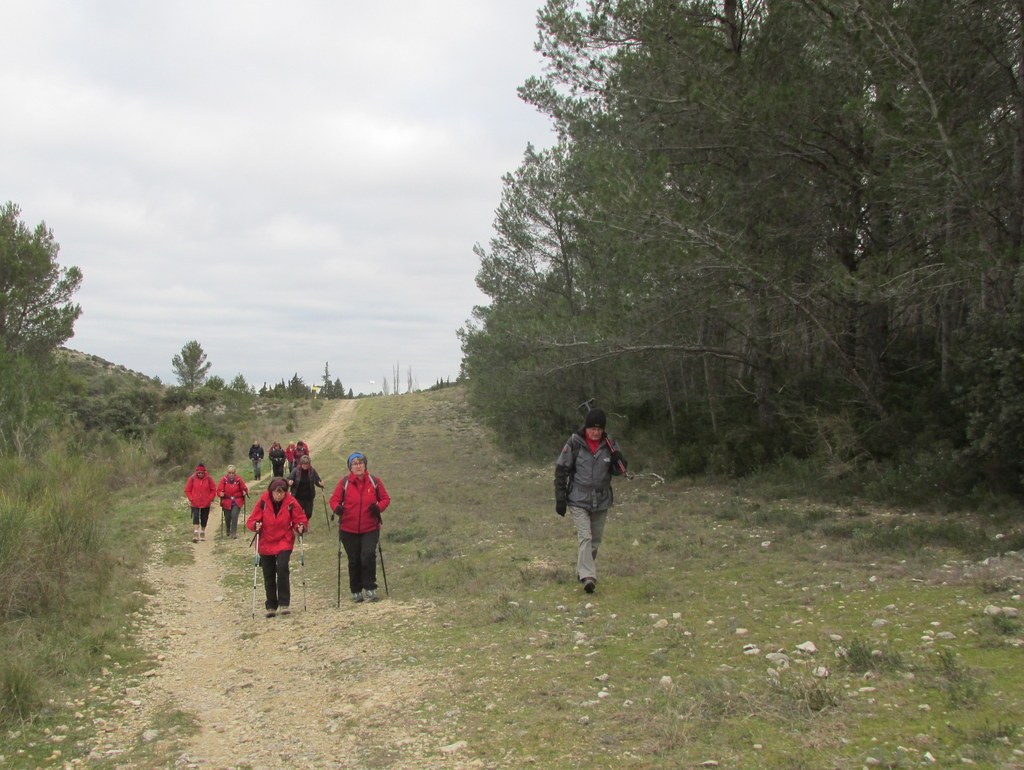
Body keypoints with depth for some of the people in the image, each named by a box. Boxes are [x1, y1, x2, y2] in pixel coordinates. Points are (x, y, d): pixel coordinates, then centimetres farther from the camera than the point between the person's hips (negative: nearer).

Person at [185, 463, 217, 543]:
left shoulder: (208, 479, -3)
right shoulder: (192, 478, -5)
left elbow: (213, 490, 3)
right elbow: (187, 490, 1)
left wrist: (210, 499, -6)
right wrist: (191, 499, -7)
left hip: (206, 503, 2)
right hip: (195, 504, -2)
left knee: (204, 519, 11)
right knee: (195, 517, -15)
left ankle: (202, 533, 28)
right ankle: (195, 535, -21)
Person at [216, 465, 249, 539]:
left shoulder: (238, 479, -7)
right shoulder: (224, 479, -8)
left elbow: (244, 488, -1)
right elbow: (219, 490, -6)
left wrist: (245, 492, -22)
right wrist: (221, 494, -27)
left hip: (237, 502, -1)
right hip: (227, 502, 1)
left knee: (234, 516, -18)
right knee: (227, 517, 9)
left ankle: (234, 533, -9)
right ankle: (227, 531, 40)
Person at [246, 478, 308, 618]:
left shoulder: (291, 502, -10)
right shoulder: (263, 501, -10)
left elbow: (301, 519, 1)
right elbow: (251, 520, -4)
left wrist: (300, 527, -20)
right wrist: (256, 525, -25)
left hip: (284, 542, -2)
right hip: (266, 543, 2)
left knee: (282, 568, -21)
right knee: (268, 576, 8)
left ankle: (284, 603, -10)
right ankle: (271, 606, 23)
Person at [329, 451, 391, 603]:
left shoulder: (374, 481, 0)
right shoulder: (344, 482, -2)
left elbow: (385, 498, 6)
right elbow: (334, 499, 2)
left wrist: (378, 507, -14)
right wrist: (337, 508, -20)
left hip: (370, 529, 0)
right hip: (349, 529, 1)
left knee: (368, 556, -17)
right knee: (354, 561, 9)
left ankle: (369, 588, -2)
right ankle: (356, 591, 25)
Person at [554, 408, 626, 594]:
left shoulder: (609, 444, 0)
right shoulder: (574, 444, -9)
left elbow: (619, 470, 4)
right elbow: (561, 471, -4)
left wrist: (615, 453, -16)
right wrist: (560, 499, -6)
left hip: (601, 502, 4)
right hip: (578, 501, -4)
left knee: (596, 540, 11)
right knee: (585, 537, -15)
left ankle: (583, 570, 27)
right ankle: (587, 576, -20)